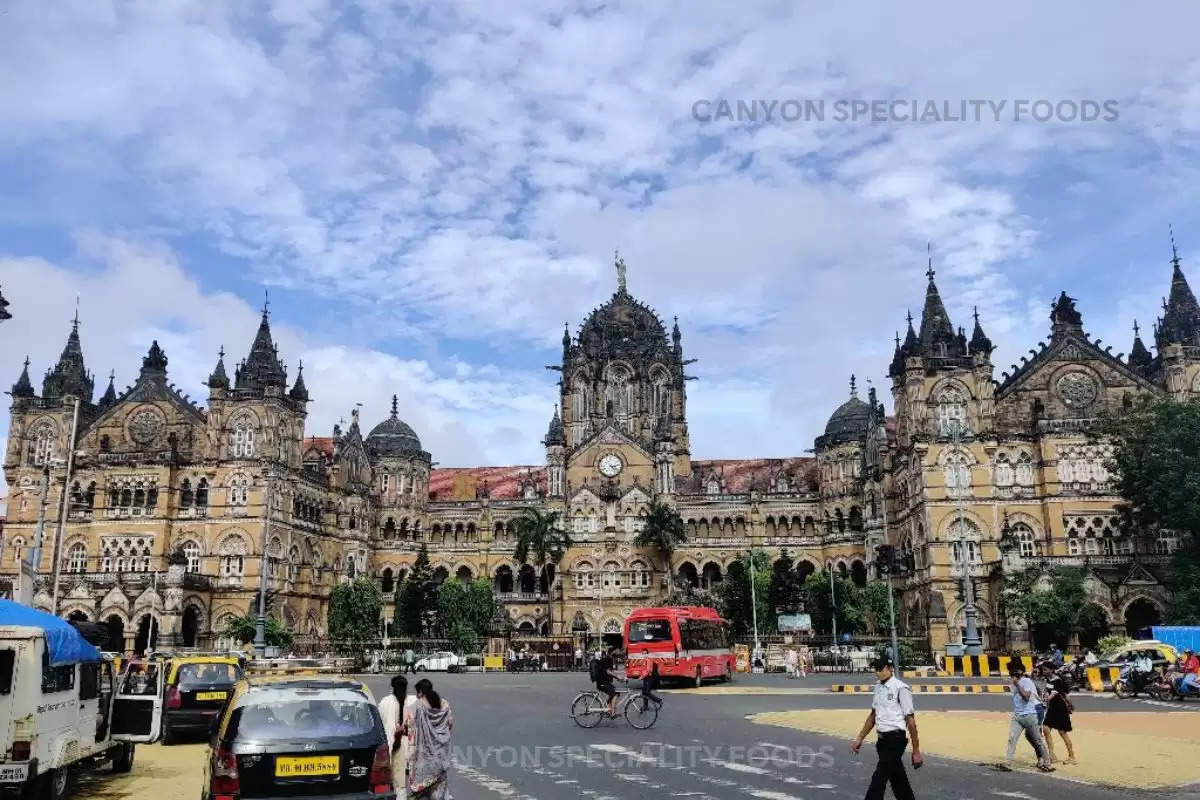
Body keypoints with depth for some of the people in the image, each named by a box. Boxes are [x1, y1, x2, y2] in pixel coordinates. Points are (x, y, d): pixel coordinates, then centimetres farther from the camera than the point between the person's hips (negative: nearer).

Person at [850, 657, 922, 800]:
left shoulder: (901, 688, -15)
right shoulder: (878, 688, 7)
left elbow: (910, 720, -13)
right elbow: (873, 715, 17)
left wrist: (916, 751, -11)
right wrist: (859, 739, 18)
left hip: (896, 739, -7)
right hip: (882, 739, 7)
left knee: (879, 779, -7)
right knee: (898, 780, 16)